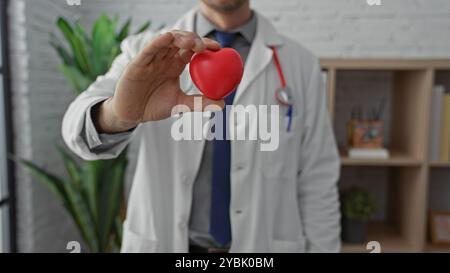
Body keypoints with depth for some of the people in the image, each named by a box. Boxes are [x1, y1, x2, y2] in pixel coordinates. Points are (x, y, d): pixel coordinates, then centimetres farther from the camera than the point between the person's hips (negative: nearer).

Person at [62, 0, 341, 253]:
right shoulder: (148, 54, -6)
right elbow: (82, 125, -21)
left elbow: (318, 181, -3)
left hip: (263, 244, 1)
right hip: (164, 242, 1)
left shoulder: (302, 64, -5)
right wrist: (118, 113, -41)